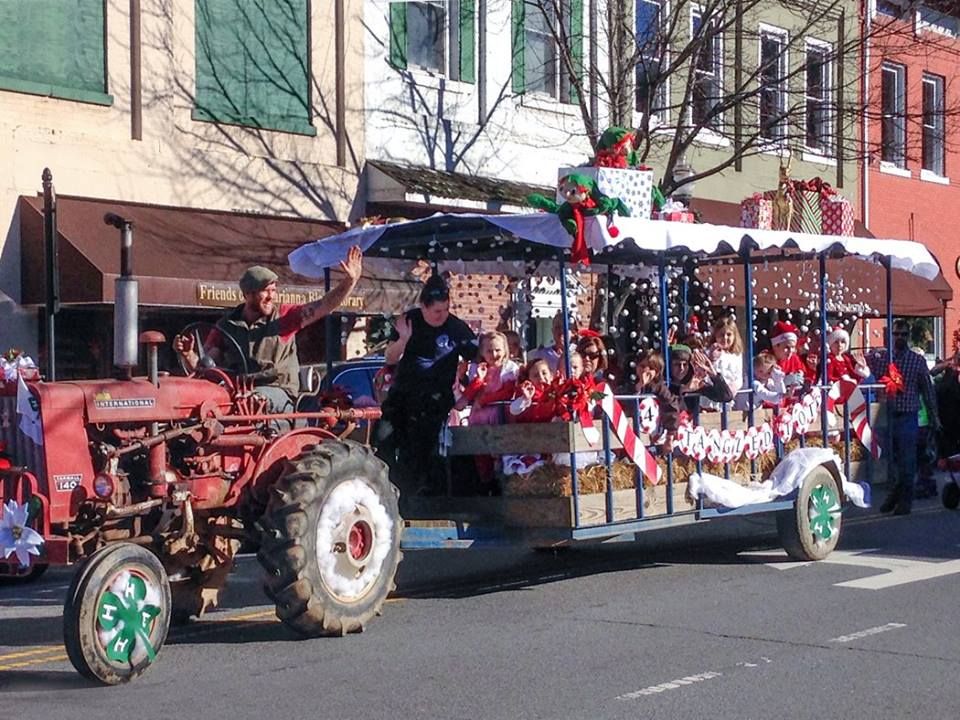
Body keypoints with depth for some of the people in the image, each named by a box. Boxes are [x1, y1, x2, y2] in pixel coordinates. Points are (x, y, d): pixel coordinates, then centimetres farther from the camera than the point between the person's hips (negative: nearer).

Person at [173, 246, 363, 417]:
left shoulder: (284, 316, 7)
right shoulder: (226, 325, 11)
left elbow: (325, 306, 0)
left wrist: (350, 280, -14)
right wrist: (188, 355, -12)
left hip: (277, 392, -2)